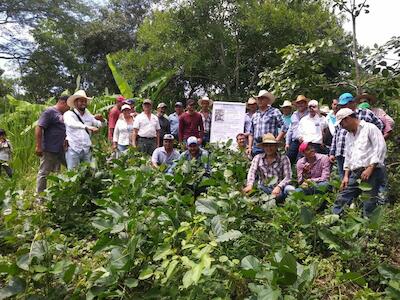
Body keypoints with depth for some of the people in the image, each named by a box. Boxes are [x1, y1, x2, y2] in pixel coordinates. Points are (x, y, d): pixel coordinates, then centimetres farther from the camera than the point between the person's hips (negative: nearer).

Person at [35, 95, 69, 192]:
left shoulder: (62, 115, 15)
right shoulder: (49, 112, -11)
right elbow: (38, 128, -17)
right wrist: (38, 146, -19)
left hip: (60, 149, 9)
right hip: (49, 149, -9)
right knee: (44, 173, 2)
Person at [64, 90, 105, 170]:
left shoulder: (89, 115, 12)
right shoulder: (68, 114, -3)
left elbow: (101, 125, 9)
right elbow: (72, 124, -25)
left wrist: (102, 120, -15)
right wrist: (87, 127, -41)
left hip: (87, 150, 4)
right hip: (73, 150, -4)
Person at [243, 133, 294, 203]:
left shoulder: (283, 158, 1)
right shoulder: (258, 158, 7)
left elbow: (288, 177, -7)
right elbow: (252, 172, -7)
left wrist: (279, 187, -26)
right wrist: (250, 185, -28)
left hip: (279, 188, 0)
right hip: (264, 188, 0)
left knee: (290, 189, -31)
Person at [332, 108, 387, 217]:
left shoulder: (370, 128, 0)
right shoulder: (348, 135, 23)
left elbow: (380, 148, -10)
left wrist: (370, 168, -16)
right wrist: (346, 176, 14)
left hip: (372, 171, -7)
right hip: (355, 173, 7)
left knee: (369, 206, -6)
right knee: (341, 199, -1)